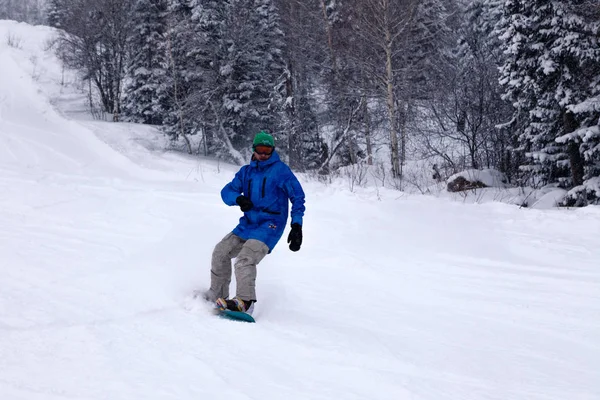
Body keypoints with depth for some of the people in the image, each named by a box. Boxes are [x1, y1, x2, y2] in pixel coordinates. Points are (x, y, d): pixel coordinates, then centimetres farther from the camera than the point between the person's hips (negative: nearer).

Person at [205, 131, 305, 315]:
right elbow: (227, 192, 8)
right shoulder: (246, 171, 12)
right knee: (220, 252, 1)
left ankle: (245, 302, -32)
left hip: (270, 225, -7)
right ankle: (216, 296, 11)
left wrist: (297, 226, -15)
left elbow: (297, 196, -6)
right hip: (248, 223, 7)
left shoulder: (281, 170, -4)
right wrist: (238, 199, -17)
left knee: (245, 259, -26)